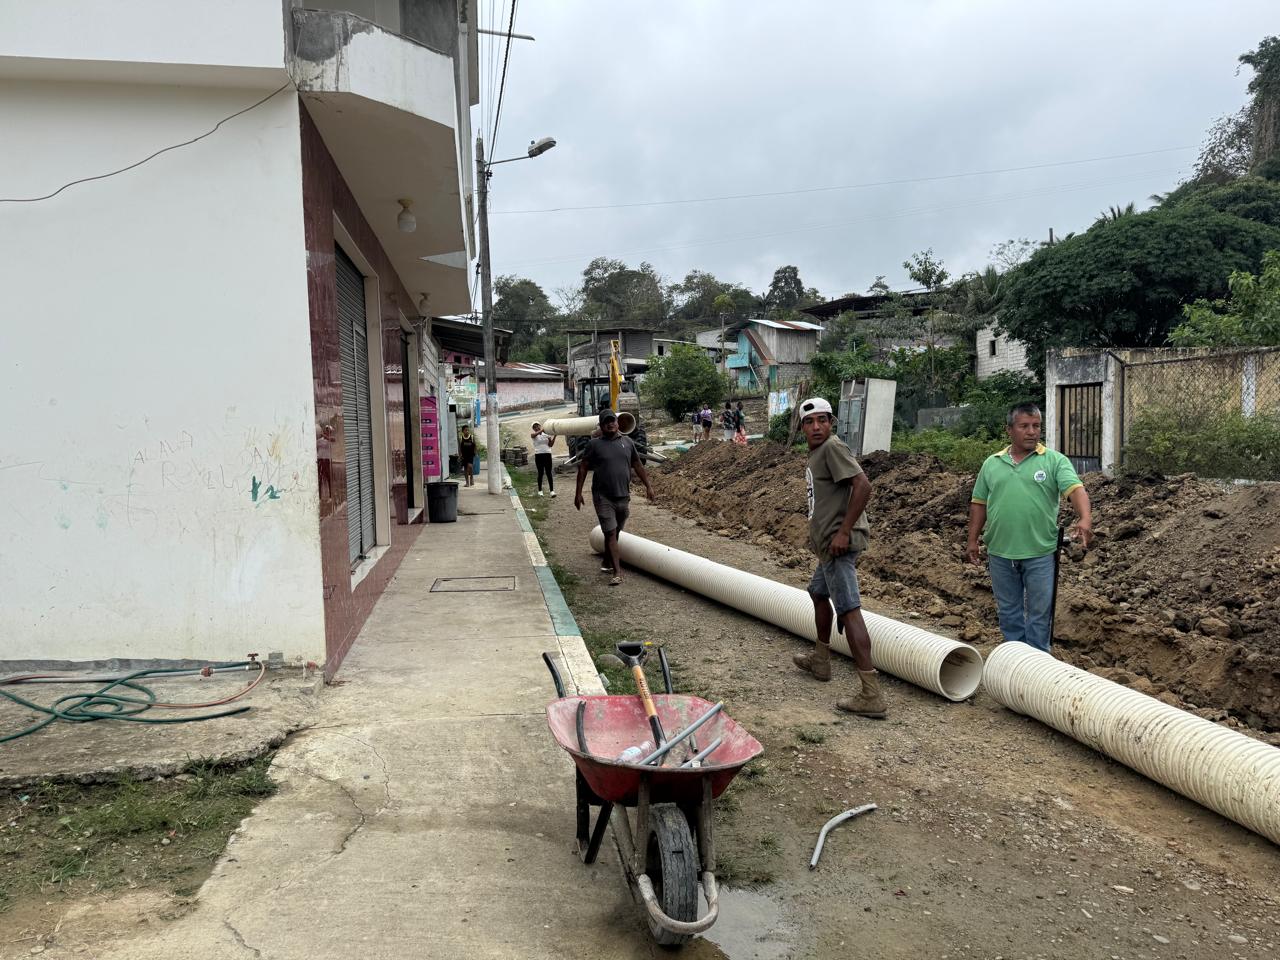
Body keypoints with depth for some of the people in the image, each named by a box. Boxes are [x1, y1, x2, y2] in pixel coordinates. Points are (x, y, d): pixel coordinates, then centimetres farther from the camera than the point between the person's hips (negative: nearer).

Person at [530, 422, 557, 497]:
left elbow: (551, 445, 3)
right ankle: (540, 490, 16)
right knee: (540, 473, 4)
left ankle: (552, 490, -5)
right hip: (538, 455, -2)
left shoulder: (546, 434, 11)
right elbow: (535, 434, -23)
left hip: (547, 454, 2)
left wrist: (554, 436, -8)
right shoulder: (533, 435, 4)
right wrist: (542, 429, -31)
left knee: (549, 473, -2)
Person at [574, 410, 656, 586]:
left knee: (615, 532, 15)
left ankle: (607, 561, 35)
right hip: (603, 497, -4)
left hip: (623, 496, 4)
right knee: (610, 533, -8)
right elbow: (583, 468, 1)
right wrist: (578, 493, -3)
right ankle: (617, 571, -8)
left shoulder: (627, 442, 8)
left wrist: (648, 486, 10)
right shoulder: (594, 444, -2)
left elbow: (637, 466, 15)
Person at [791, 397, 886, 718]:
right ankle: (820, 660, 46)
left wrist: (843, 532, -25)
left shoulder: (833, 447, -13)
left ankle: (872, 695, -15)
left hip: (838, 544, -11)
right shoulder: (816, 453, 16)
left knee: (848, 610, -13)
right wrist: (818, 537, 27)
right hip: (827, 543, 11)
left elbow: (863, 485, -24)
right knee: (818, 593, 27)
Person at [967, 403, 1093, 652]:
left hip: (1040, 553, -3)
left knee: (1039, 613, 6)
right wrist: (973, 540, 9)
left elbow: (1076, 490, -16)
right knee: (1008, 612, 14)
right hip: (1000, 553, 3)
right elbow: (979, 504, 12)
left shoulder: (1054, 461, -2)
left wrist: (1085, 519, -34)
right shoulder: (992, 463, 8)